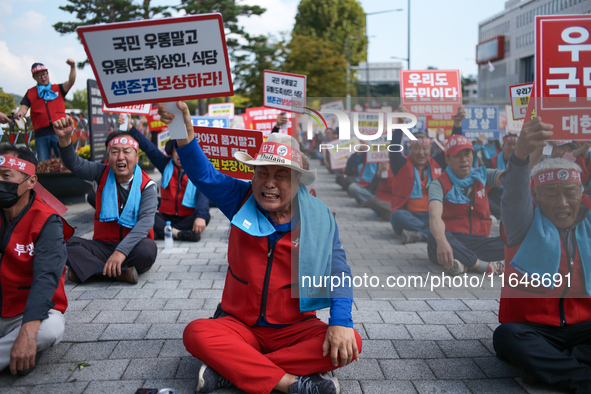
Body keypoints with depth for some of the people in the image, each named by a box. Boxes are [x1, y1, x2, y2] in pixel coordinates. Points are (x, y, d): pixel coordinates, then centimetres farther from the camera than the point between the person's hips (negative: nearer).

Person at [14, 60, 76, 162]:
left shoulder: (58, 89, 14)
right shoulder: (30, 93, 16)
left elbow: (70, 82, -2)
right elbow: (24, 107, 6)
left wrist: (72, 67, -18)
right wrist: (20, 113, -18)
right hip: (41, 134, 1)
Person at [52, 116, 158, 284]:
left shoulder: (146, 185, -7)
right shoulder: (103, 174, 4)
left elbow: (146, 221, -20)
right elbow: (75, 164, -10)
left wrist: (122, 251, -34)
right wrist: (65, 139, -32)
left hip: (132, 246, -2)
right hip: (103, 245, 3)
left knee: (148, 249, -36)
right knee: (68, 244, -24)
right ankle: (121, 272, -30)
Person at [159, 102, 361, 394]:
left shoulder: (319, 218, -5)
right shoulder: (243, 200, -1)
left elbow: (337, 271, -11)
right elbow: (204, 175, -12)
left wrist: (341, 322, -26)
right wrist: (185, 132, -31)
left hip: (294, 328, 0)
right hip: (239, 324, 1)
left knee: (349, 343, -28)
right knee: (196, 333, -28)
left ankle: (228, 369, -27)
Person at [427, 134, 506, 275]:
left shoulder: (483, 176, 12)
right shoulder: (439, 184, -3)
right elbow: (435, 216, -22)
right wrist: (441, 242, -42)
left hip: (479, 241, 4)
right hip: (451, 241, -3)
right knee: (435, 239, -38)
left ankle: (463, 262, -30)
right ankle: (485, 265, -33)